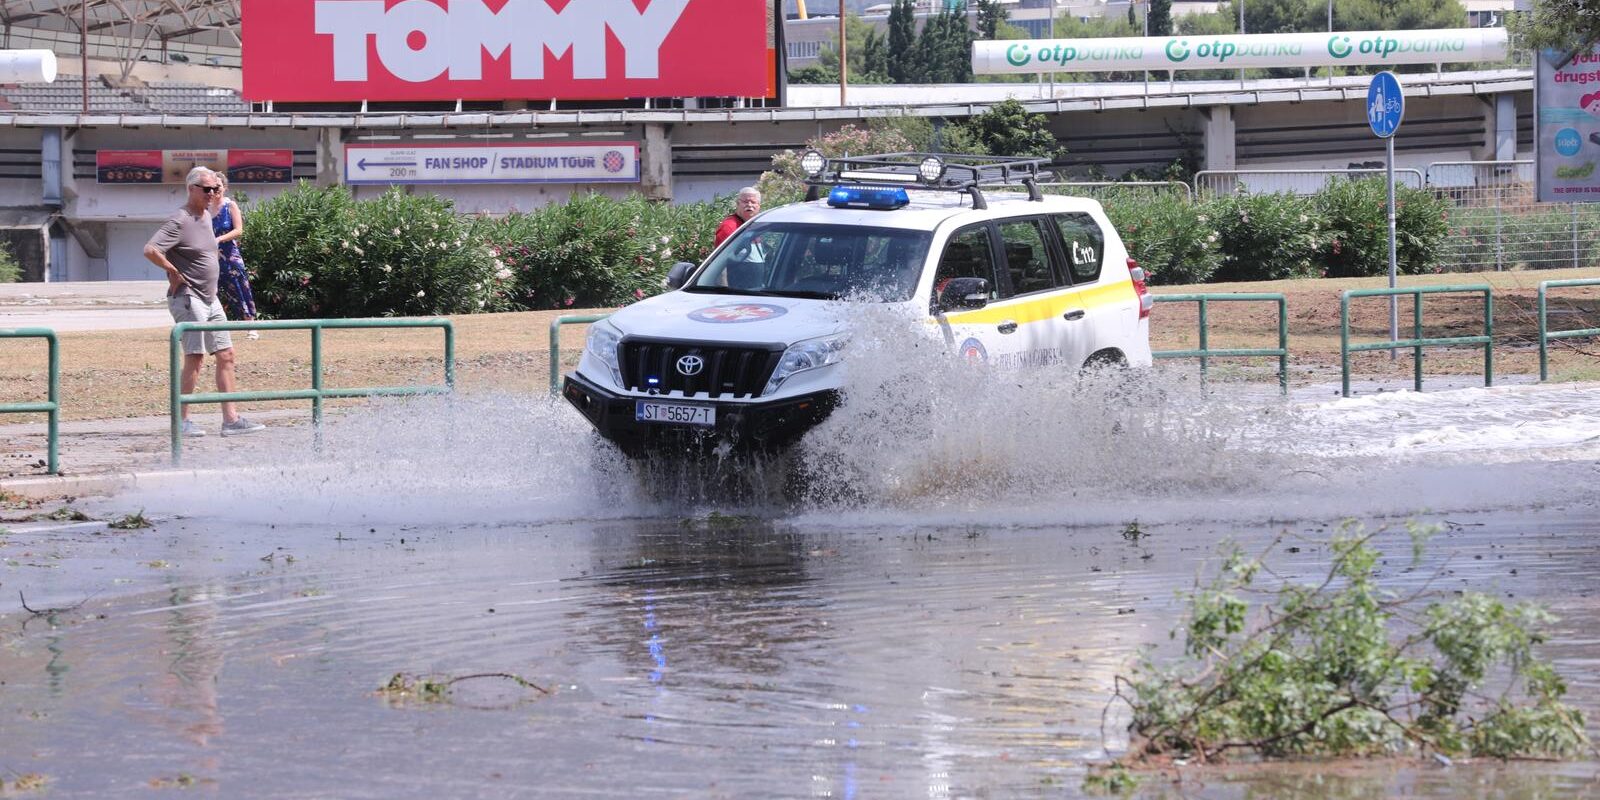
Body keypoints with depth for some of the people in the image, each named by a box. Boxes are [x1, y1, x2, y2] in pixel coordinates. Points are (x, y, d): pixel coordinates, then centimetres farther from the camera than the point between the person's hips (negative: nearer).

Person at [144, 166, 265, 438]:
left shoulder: (206, 217, 14)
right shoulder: (179, 221, -15)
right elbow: (150, 250, -27)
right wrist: (174, 273, -18)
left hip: (210, 299, 9)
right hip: (188, 300, -9)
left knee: (225, 356, 6)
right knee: (195, 358, -9)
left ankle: (231, 419, 7)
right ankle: (182, 421, -3)